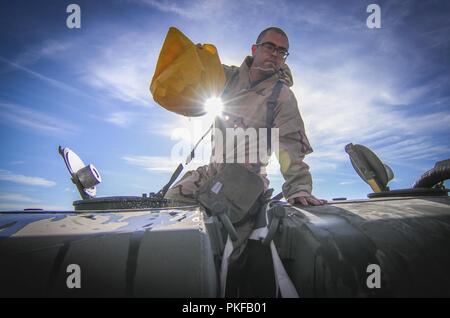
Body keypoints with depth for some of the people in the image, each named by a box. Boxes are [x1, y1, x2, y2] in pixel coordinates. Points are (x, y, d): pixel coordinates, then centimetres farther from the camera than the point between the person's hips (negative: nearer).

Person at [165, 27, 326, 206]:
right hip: (211, 171, 4)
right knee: (170, 201, -4)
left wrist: (299, 188, -35)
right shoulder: (230, 76, 3)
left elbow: (290, 146, -20)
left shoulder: (282, 96, -10)